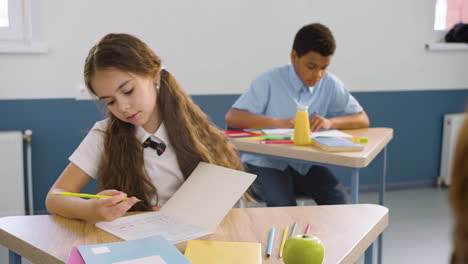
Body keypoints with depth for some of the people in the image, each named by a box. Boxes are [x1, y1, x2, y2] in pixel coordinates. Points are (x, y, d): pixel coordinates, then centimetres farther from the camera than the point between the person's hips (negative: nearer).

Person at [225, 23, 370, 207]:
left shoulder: (330, 85, -1)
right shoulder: (269, 82, -10)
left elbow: (362, 119, 2)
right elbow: (232, 118, -16)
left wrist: (330, 122, -19)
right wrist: (277, 122, -30)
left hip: (305, 164, 4)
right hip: (266, 163, -3)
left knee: (338, 201, -18)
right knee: (283, 205, -29)